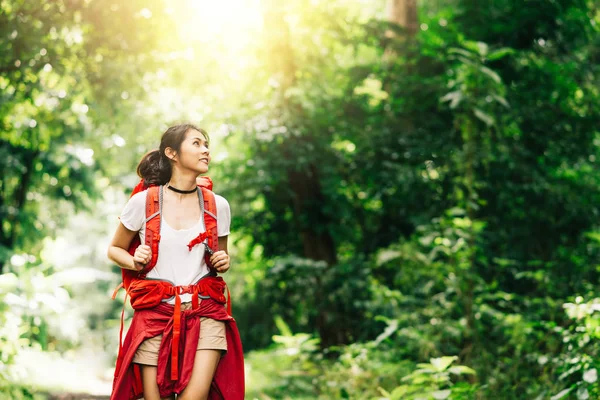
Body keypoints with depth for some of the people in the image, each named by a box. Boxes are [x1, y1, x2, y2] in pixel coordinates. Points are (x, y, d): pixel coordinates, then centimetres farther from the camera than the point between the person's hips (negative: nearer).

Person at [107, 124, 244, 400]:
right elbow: (114, 249, 11)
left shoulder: (217, 206, 4)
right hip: (156, 314, -1)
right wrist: (135, 262, -9)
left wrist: (222, 263, -3)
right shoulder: (143, 201, -2)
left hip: (205, 313, 1)